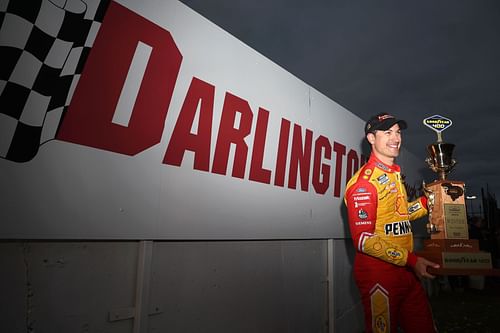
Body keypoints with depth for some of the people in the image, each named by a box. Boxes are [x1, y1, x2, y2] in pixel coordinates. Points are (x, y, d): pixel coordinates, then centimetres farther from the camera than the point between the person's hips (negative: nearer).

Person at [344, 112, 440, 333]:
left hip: (407, 271, 9)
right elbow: (363, 238, -21)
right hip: (378, 275, -8)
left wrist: (429, 200, 14)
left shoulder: (394, 174, 13)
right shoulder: (364, 181, -17)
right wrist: (411, 260, -20)